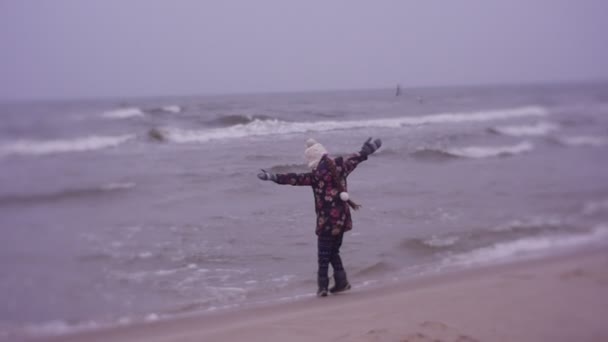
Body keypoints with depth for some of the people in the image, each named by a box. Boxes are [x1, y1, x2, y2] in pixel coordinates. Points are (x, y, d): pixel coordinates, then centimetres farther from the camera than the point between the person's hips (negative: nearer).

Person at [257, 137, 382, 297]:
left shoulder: (316, 175, -15)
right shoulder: (340, 167, 2)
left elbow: (295, 178, -20)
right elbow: (355, 159, 19)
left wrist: (274, 177, -20)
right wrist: (366, 150, 37)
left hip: (327, 220, -6)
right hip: (342, 218, 6)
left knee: (324, 254, 1)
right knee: (334, 251, 19)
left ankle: (323, 286, 1)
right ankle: (341, 281, 16)